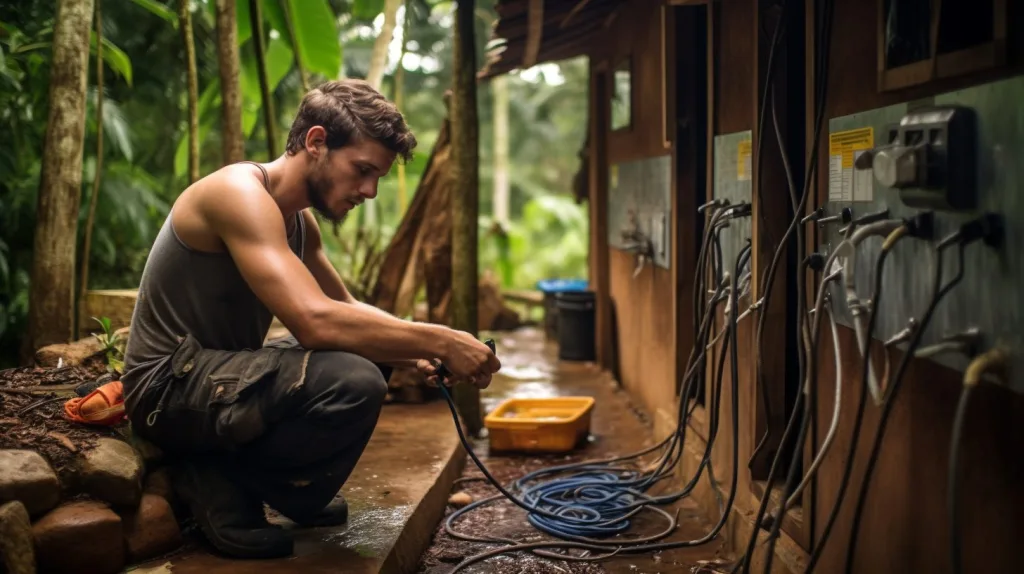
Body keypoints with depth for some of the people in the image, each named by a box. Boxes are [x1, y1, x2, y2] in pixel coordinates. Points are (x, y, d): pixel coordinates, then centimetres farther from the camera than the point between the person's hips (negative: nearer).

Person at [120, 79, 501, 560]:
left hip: (218, 374, 10)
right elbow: (316, 322, -33)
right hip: (170, 386, -10)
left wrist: (417, 352, -3)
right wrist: (441, 341, -26)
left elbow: (348, 310, 16)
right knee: (354, 384, -31)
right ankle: (218, 481, -8)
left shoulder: (299, 219, 8)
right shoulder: (241, 193, -21)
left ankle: (295, 494, 8)